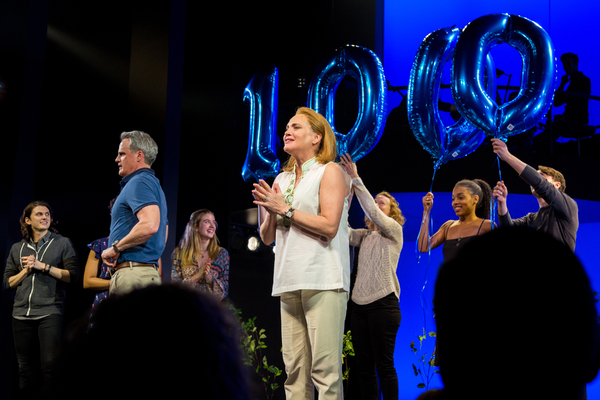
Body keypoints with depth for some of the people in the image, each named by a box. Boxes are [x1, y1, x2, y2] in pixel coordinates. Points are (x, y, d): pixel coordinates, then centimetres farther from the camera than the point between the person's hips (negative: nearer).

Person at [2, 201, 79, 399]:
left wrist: (42, 266, -8)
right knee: (25, 369, 8)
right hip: (21, 314, 4)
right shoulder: (17, 248, 16)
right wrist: (26, 270, -3)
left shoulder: (62, 243, 6)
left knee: (50, 365, -14)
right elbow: (8, 282, 13)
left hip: (49, 312, -4)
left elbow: (72, 275, -4)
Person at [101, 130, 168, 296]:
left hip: (133, 273, -11)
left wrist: (115, 248, -14)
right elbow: (162, 239, 29)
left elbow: (149, 225, -25)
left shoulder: (139, 181, -8)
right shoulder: (153, 183, 25)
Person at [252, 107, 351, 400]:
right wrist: (268, 211, 1)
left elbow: (329, 226, -10)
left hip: (322, 280, -6)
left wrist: (285, 209, -7)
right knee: (295, 369, 4)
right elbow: (267, 238, 20)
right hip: (289, 282, 6)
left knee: (325, 368, -10)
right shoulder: (281, 179, 21)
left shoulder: (330, 172, 3)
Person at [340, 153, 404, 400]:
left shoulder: (394, 231, 4)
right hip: (359, 304, 6)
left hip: (383, 304, -6)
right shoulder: (365, 236, 19)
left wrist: (355, 179, -18)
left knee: (384, 365, -6)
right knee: (364, 366, 4)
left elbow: (372, 213, -13)